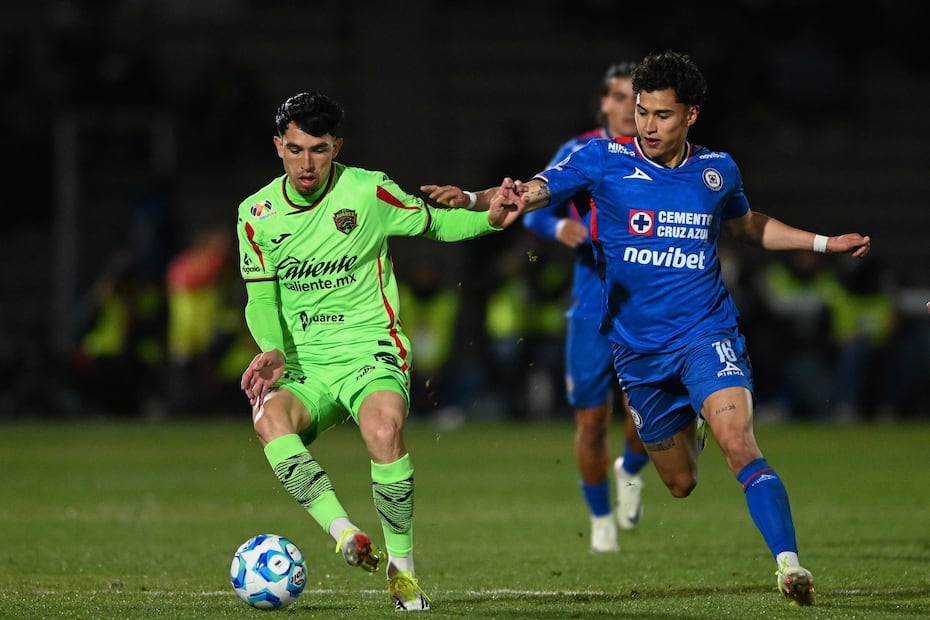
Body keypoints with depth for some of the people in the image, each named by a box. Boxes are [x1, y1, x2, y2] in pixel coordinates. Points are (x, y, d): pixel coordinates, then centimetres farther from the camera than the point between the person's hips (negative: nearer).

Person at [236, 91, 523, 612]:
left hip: (370, 350, -2)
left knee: (383, 427, -34)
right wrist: (273, 350, -11)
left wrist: (490, 218, -9)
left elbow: (434, 223, 10)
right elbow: (261, 299, 9)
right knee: (269, 416, -33)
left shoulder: (368, 192, -3)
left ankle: (402, 567, -17)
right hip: (305, 364, 2)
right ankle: (344, 533, -37)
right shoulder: (258, 214, 4)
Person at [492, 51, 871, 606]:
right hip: (638, 348, 1)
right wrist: (517, 196, -40)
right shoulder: (605, 160, -2)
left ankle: (789, 563, -28)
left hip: (706, 335, -1)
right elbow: (545, 187, -16)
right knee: (680, 483, 10)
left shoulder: (718, 169, 5)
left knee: (738, 442, -26)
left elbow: (747, 225, 25)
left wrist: (824, 243, 21)